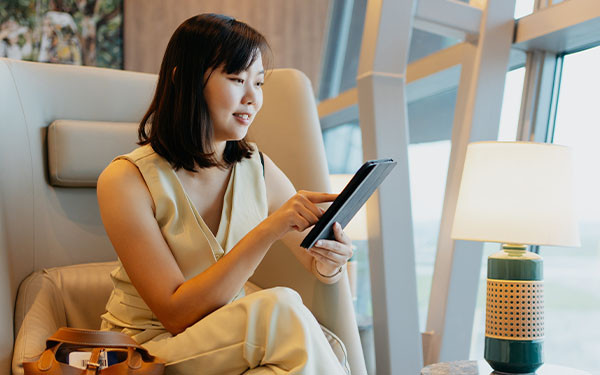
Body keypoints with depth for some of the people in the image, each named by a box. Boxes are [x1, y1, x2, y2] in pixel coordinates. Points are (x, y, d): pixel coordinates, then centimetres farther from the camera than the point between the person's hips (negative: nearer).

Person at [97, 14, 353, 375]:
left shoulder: (257, 167, 0)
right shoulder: (125, 180, -14)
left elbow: (321, 267, 7)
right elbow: (176, 314, -20)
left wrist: (330, 262, -18)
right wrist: (268, 231, -29)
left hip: (234, 336, 4)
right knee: (281, 308, -27)